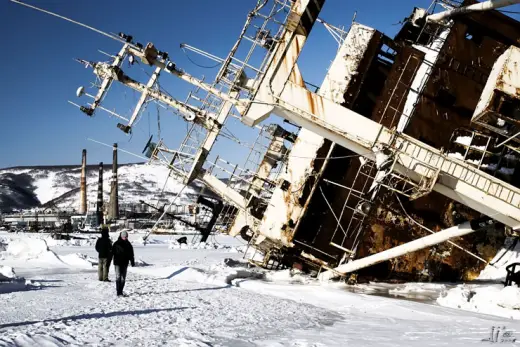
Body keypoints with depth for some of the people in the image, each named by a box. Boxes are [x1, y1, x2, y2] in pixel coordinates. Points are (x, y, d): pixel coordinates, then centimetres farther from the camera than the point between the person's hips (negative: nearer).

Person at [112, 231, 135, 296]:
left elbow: (131, 254, 15)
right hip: (117, 263, -4)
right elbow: (112, 252, -6)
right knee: (118, 277, -11)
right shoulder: (116, 244, -6)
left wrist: (132, 262, 15)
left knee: (123, 278, 8)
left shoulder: (128, 244, 7)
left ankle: (120, 291, 17)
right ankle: (118, 292, -13)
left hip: (125, 263, 4)